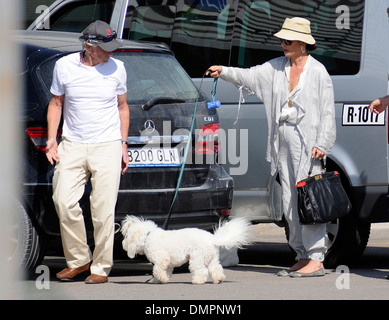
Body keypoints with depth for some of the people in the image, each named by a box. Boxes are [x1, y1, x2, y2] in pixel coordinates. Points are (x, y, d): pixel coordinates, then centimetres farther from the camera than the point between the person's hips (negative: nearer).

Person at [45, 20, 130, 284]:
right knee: (64, 202, -8)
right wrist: (51, 138, 2)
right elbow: (56, 103, 11)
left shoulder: (116, 68, 2)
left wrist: (124, 144, 9)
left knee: (103, 210, -6)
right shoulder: (64, 66, 0)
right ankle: (79, 259, 9)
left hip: (107, 146, -1)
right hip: (72, 145, 1)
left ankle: (101, 267, 4)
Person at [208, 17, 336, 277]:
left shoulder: (318, 71, -4)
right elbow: (250, 76, 7)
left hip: (308, 144, -7)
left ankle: (316, 260, -9)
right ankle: (302, 257, 15)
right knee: (290, 203, 8)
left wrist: (322, 144, -12)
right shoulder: (278, 67, 12)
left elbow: (328, 111, -6)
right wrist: (224, 72, -9)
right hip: (284, 142, 7)